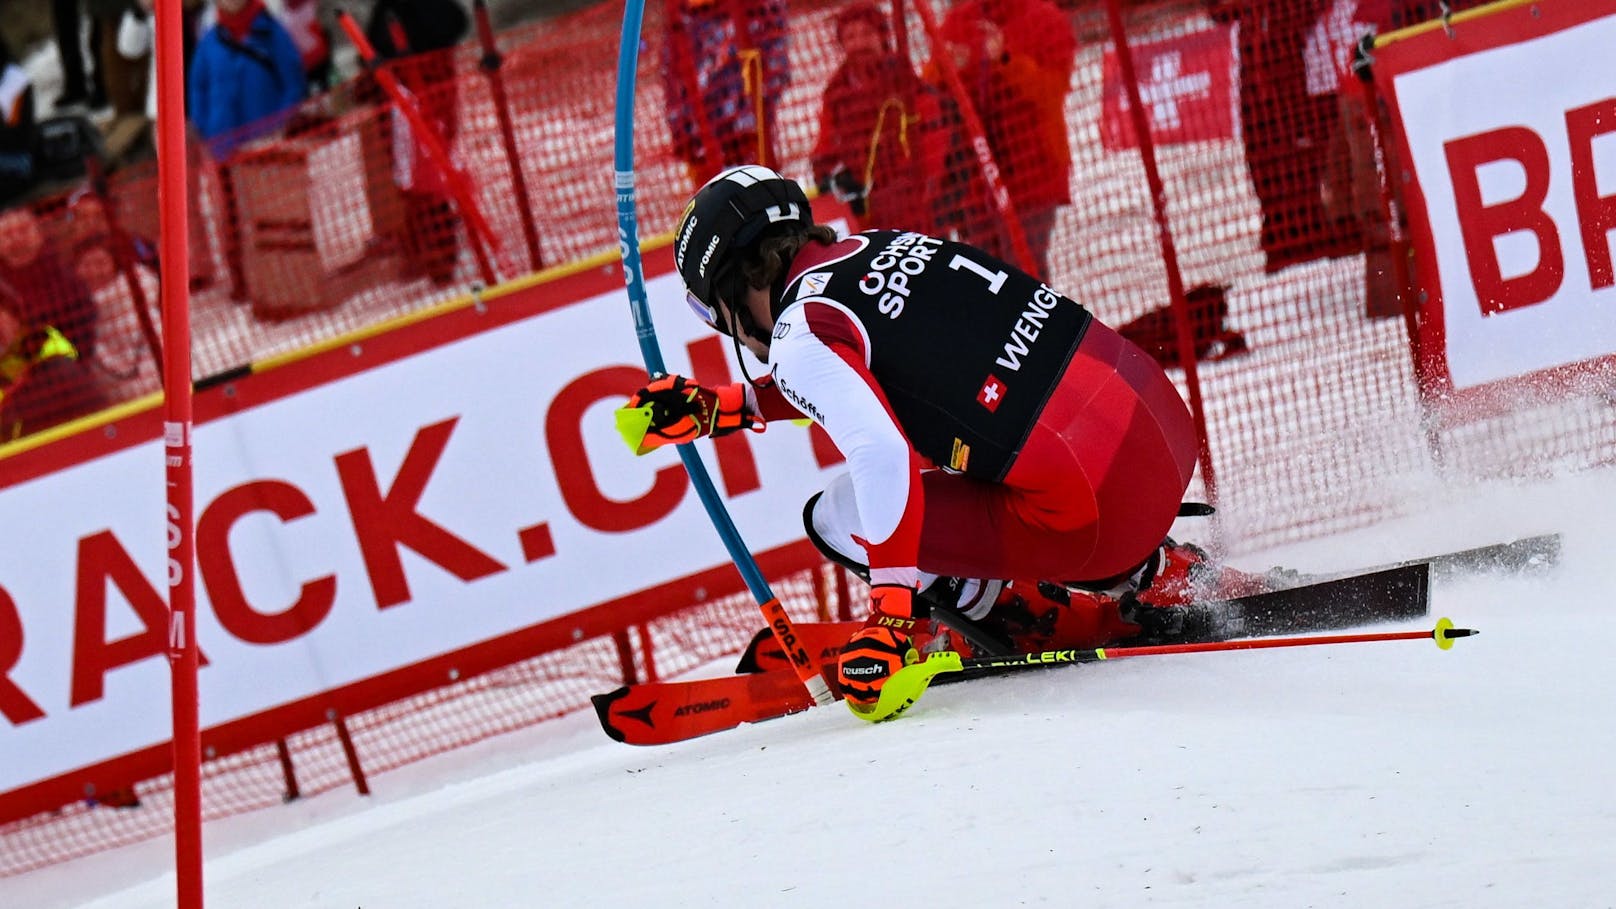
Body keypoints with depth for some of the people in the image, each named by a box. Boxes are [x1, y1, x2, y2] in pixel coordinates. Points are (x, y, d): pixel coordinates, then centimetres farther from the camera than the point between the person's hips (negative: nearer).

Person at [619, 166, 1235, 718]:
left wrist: (889, 617, -18)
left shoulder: (797, 339, -7)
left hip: (1092, 510, -8)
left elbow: (884, 459, -21)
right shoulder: (878, 245, 18)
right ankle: (1153, 571, 25)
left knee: (837, 518, 5)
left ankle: (1059, 627, 7)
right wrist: (718, 408, 31)